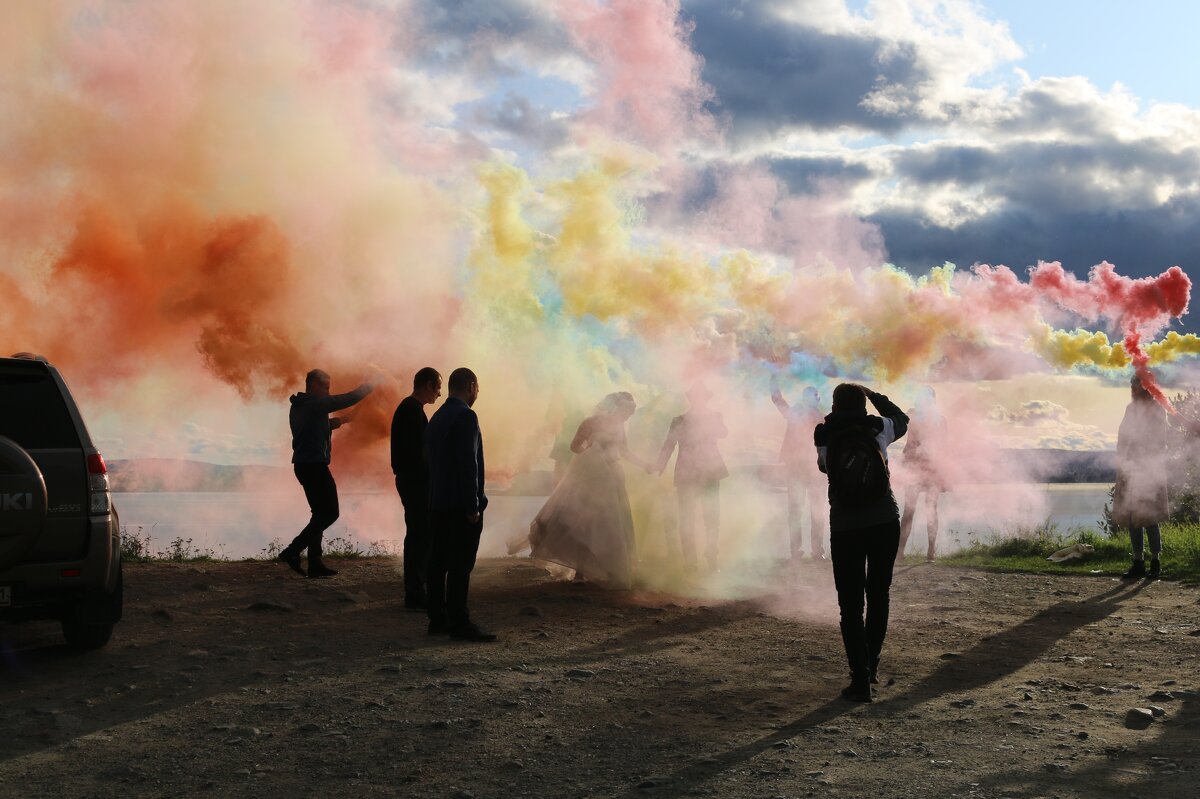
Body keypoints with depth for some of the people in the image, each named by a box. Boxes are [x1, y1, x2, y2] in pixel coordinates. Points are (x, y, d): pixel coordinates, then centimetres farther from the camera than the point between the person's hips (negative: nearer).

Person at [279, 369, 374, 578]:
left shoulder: (298, 406, 15)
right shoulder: (315, 403, -13)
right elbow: (348, 399, -11)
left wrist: (332, 423, 17)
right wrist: (367, 388, 7)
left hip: (302, 464, 10)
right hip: (315, 465, -10)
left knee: (320, 514, 13)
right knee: (330, 513, -6)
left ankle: (315, 563, 9)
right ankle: (293, 551, -12)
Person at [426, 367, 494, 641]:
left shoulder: (437, 417, 15)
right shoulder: (465, 416, -13)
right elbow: (468, 463, -19)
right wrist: (473, 506, -18)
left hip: (437, 503, 9)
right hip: (460, 504, -9)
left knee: (438, 563, 9)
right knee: (460, 565, -7)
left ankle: (438, 619, 14)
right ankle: (459, 623, -7)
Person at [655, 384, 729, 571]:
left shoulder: (714, 417, 10)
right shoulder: (679, 421, 7)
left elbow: (723, 433, -9)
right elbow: (668, 447, 3)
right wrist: (658, 470, -8)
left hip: (710, 473, 1)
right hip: (686, 475, -1)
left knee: (712, 518, -3)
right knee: (687, 519, -5)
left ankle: (711, 559, 5)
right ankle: (689, 562, -2)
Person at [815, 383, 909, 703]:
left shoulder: (824, 437, -6)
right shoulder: (878, 428, -2)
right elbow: (902, 419, 18)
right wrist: (874, 395, 24)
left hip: (845, 529, -2)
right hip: (885, 523, 2)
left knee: (851, 604, 1)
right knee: (878, 595, 18)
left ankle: (860, 679, -5)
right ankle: (871, 666, 27)